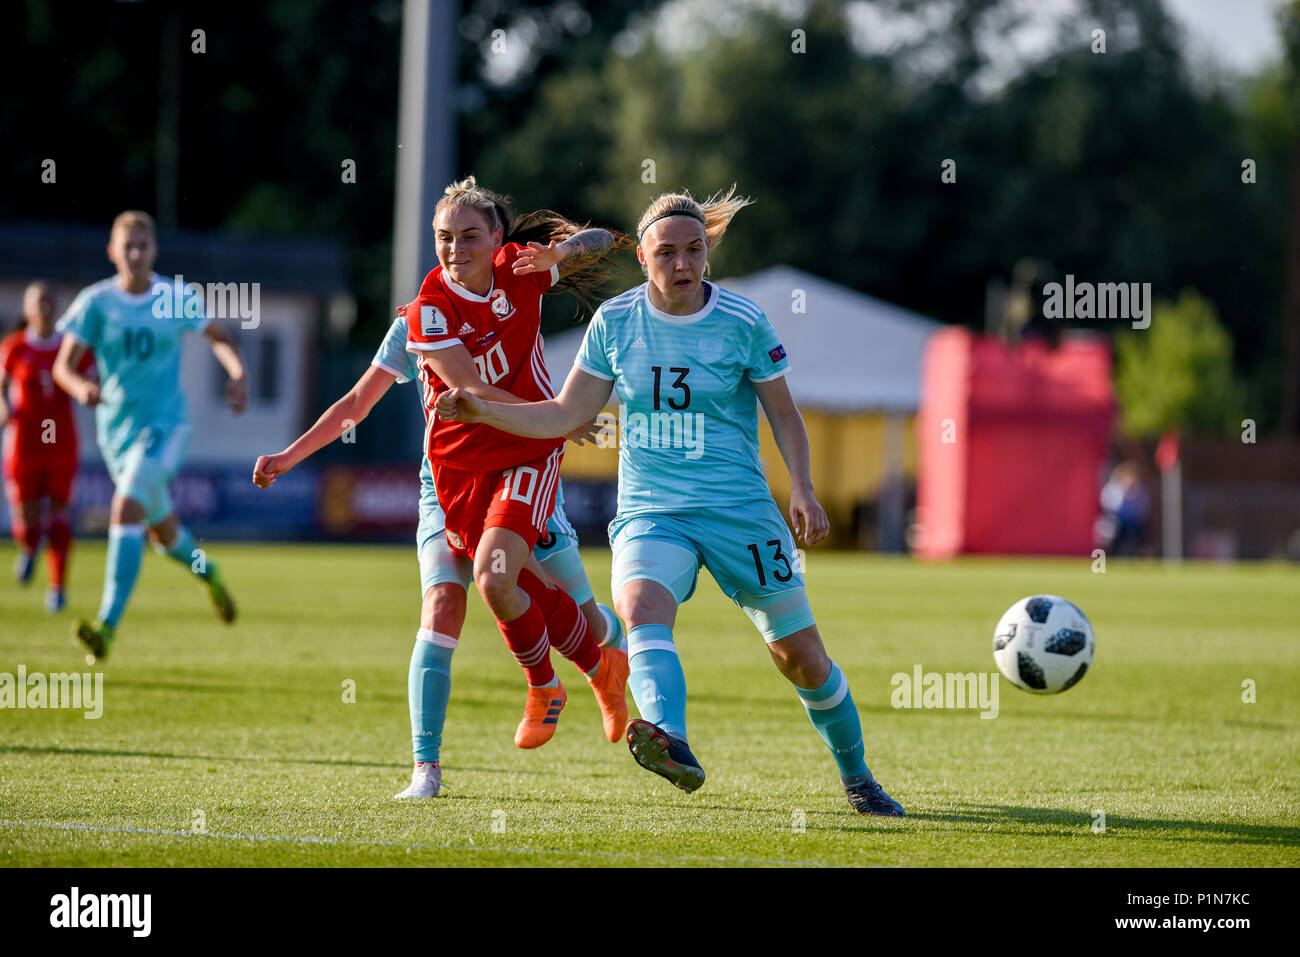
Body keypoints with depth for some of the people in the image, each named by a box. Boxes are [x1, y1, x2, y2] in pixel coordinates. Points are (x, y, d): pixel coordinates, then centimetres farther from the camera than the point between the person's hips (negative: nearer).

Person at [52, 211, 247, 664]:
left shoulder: (176, 299, -4)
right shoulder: (96, 302, -5)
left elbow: (218, 337, 11)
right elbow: (63, 365, -8)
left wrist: (237, 372, -9)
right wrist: (80, 387, -32)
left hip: (165, 423, -3)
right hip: (117, 429, 3)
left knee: (126, 509, -25)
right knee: (163, 531, 17)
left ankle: (108, 624, -31)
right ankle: (205, 570, 53)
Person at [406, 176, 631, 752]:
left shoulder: (519, 272, -9)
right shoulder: (429, 309, -15)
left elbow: (600, 242, 3)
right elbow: (471, 391, -19)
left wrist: (559, 251, -21)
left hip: (529, 453, -1)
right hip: (461, 461, 1)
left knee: (494, 580, -19)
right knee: (523, 585, 9)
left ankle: (543, 687, 7)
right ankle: (599, 667, 36)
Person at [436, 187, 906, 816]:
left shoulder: (743, 322, -5)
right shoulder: (615, 321, 0)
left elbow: (783, 414, 5)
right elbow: (568, 414, 8)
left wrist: (802, 489, -8)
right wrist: (482, 410, -3)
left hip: (739, 512, 0)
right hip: (649, 512, 1)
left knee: (802, 658, 3)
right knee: (643, 610, -32)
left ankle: (856, 777, 27)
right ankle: (672, 744, -55)